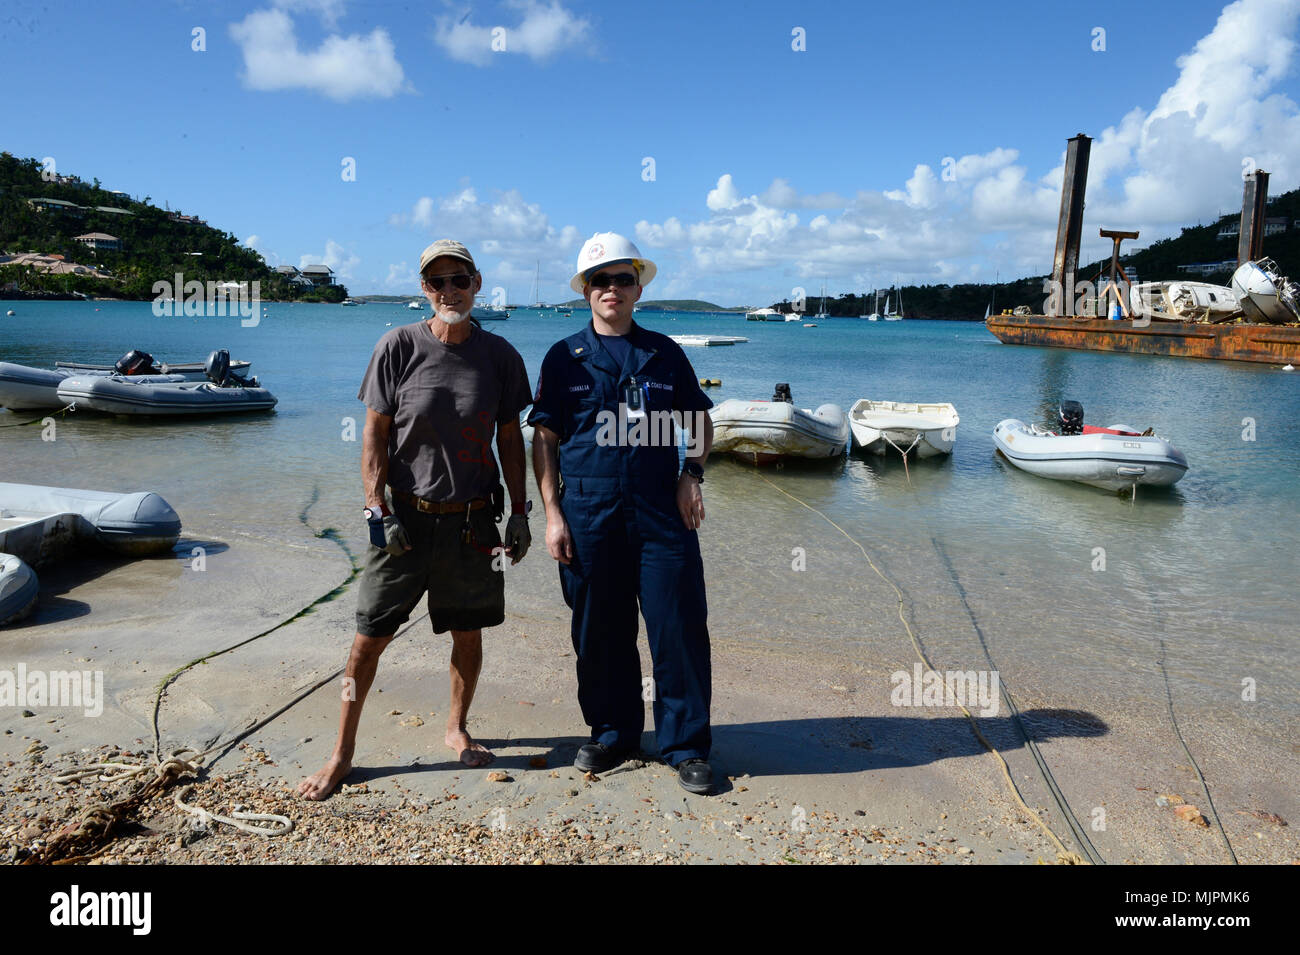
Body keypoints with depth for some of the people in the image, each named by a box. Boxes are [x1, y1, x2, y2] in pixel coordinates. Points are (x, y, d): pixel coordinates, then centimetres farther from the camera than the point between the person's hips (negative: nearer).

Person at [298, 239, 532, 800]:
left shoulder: (500, 356, 1)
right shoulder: (398, 348, -5)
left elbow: (510, 439, 7)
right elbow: (375, 437, -2)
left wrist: (519, 512, 5)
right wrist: (378, 510, -9)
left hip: (471, 521, 2)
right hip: (404, 517, -1)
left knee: (468, 634, 12)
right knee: (369, 638, 3)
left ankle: (457, 729, 35)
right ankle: (342, 754, 20)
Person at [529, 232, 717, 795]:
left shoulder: (665, 354, 11)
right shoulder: (564, 358, 7)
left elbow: (699, 422, 19)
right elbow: (544, 438, 6)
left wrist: (691, 475, 2)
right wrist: (552, 513, -2)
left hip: (662, 513, 0)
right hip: (589, 516, 0)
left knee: (679, 629, -1)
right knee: (600, 634, 8)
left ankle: (685, 745, 14)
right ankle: (612, 734, 27)